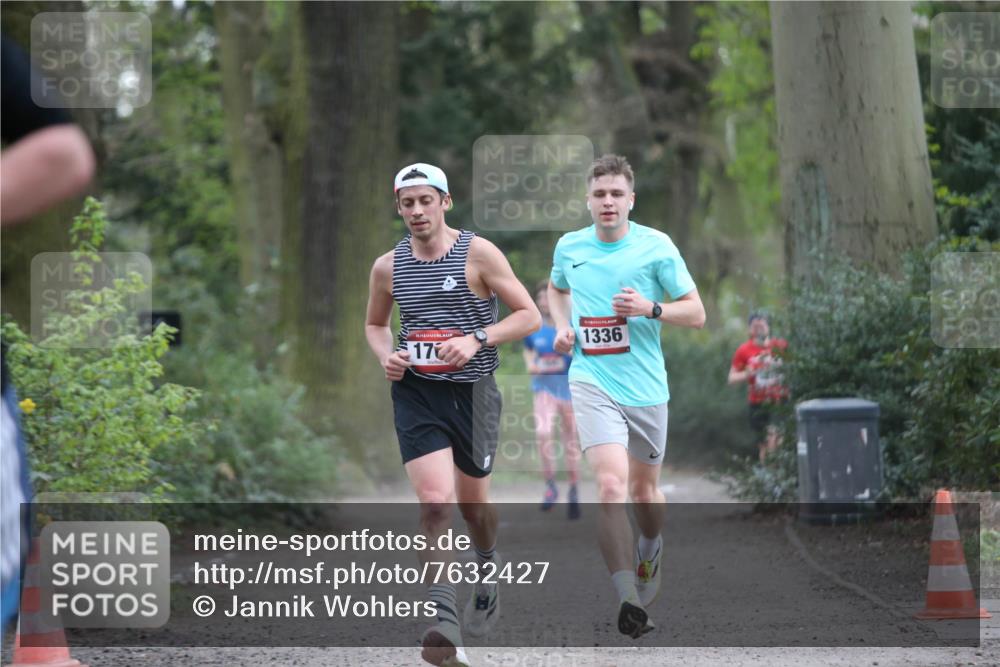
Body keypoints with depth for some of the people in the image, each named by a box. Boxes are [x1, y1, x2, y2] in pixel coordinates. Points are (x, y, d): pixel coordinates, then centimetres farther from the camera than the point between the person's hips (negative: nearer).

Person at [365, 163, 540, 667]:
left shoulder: (478, 253, -6)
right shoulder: (388, 266, 4)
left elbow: (529, 316, -5)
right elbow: (374, 324, 21)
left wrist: (477, 339, -19)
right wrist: (386, 355, -1)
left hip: (473, 391, -1)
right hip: (416, 393, 1)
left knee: (473, 502, 15)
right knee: (435, 504, -16)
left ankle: (489, 570, 49)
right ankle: (444, 626, -19)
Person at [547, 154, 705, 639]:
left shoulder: (656, 246, -5)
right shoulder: (569, 247, 3)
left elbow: (696, 312, -2)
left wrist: (651, 309, -19)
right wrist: (562, 326, 8)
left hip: (646, 386, 1)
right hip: (592, 383, 0)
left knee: (644, 488, 16)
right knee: (611, 484, -21)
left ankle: (650, 554, 49)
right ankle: (629, 601, -24)